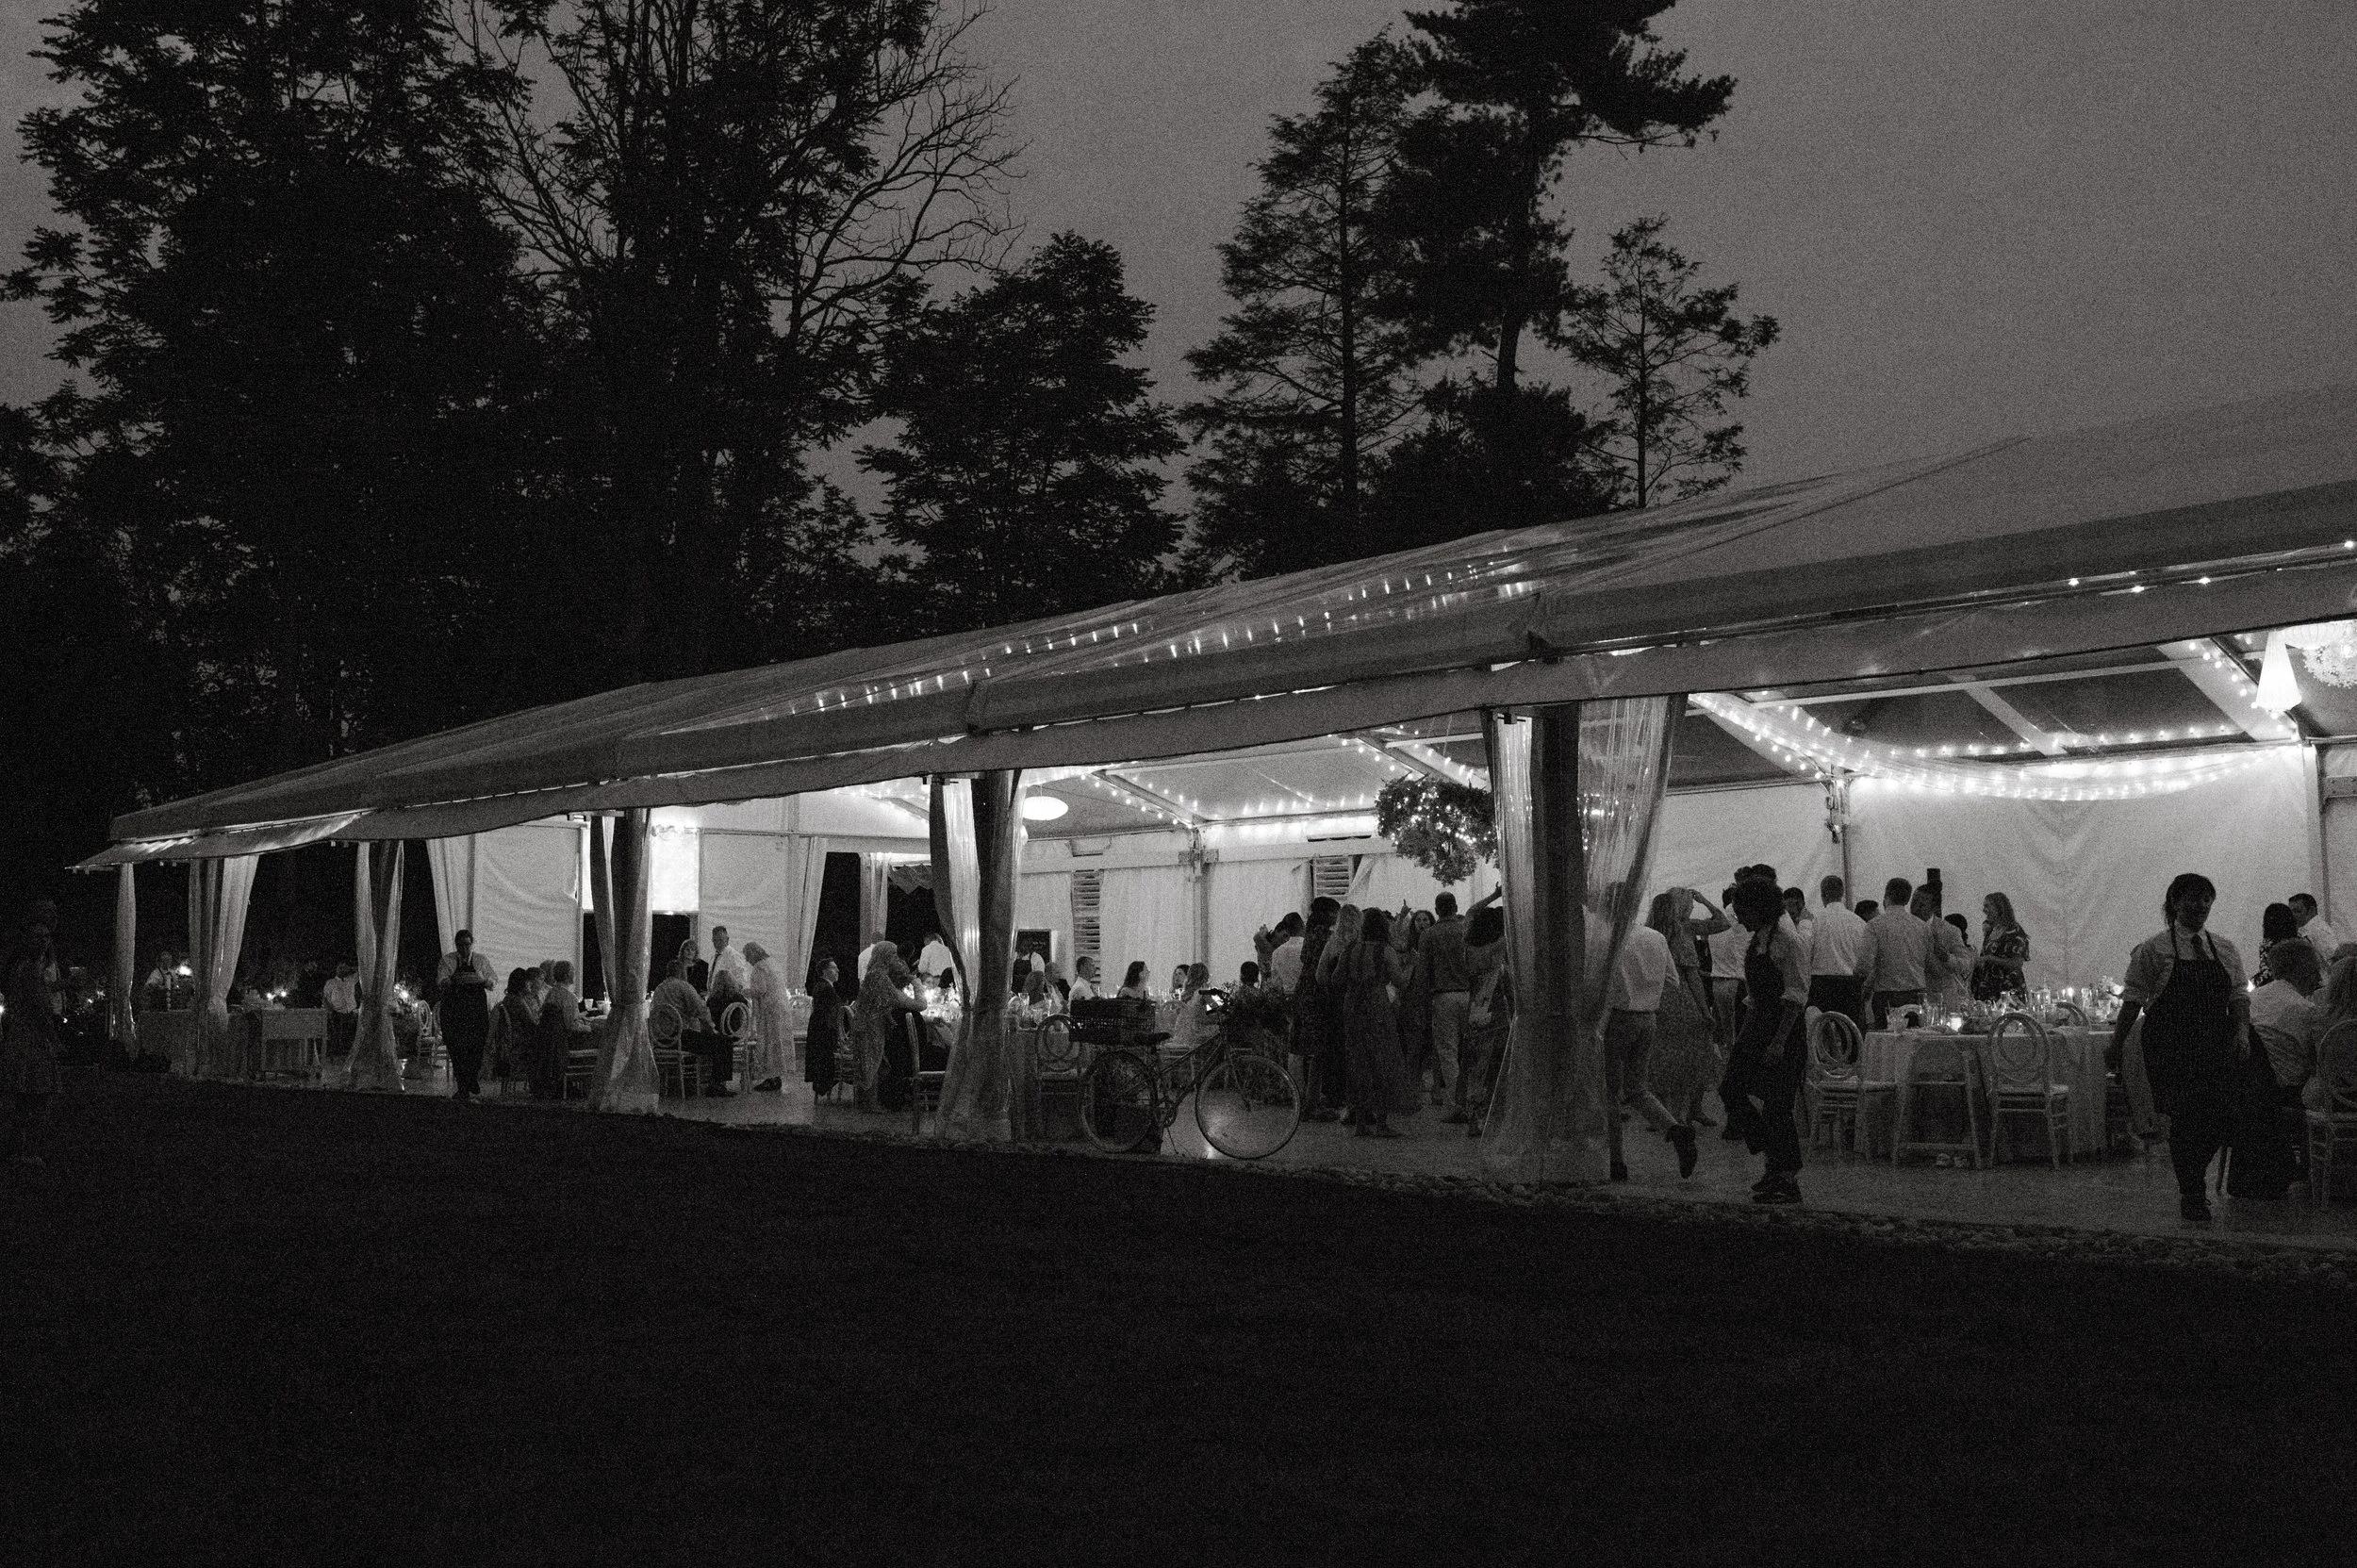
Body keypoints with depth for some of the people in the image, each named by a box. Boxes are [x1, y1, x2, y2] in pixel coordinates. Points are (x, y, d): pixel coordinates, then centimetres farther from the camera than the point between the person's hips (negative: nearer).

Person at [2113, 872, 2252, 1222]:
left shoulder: (2225, 950, 11)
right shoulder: (2153, 950, -1)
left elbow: (2239, 996, 11)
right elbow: (2133, 998, -2)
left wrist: (2242, 1030, -7)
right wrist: (2117, 1041, -7)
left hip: (2215, 1049, 4)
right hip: (2170, 1050, -4)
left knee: (2221, 1118, -2)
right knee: (2185, 1120, -6)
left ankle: (2192, 1179, 23)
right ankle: (2190, 1194, 9)